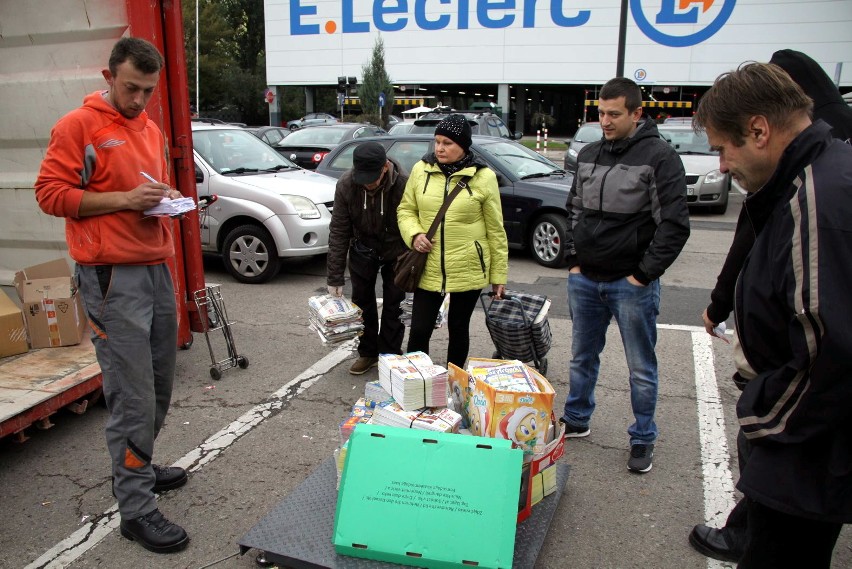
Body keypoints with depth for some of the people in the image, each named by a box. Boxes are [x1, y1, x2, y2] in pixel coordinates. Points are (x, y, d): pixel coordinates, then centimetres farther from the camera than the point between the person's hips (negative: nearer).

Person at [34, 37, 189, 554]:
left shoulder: (151, 129, 17)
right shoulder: (78, 126, -4)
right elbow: (51, 193, -8)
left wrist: (169, 198, 6)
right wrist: (124, 199, -16)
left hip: (158, 269, 8)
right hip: (113, 278, -7)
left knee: (160, 386, 14)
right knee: (133, 398, -6)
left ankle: (139, 467, 33)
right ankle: (136, 509, 4)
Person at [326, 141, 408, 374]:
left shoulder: (403, 185, -31)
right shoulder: (346, 185, -24)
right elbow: (338, 231, -17)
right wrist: (335, 276, -16)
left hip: (395, 252, -2)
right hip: (363, 249, 3)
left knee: (393, 304, 3)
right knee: (362, 302, 10)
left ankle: (389, 355, 17)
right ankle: (368, 353, 25)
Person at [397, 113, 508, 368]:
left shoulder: (483, 177, -5)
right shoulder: (421, 170, 1)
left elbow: (495, 230, -1)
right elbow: (406, 210, 11)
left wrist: (499, 275, 0)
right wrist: (414, 234, -11)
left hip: (468, 270, -1)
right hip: (429, 269, 1)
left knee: (458, 329, 13)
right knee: (419, 330, 1)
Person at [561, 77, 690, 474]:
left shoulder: (659, 156, -11)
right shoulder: (588, 155, 8)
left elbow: (675, 225, -13)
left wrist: (644, 274, -13)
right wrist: (574, 260, 8)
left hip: (632, 283, -5)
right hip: (585, 279, 6)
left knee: (641, 367, 7)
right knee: (582, 357, 19)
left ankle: (643, 440, 23)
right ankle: (576, 420, 37)